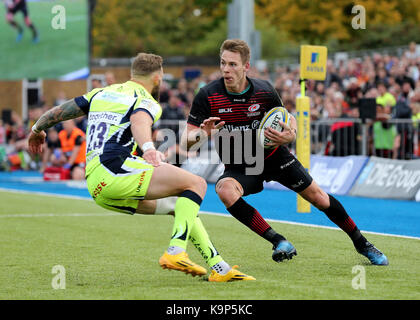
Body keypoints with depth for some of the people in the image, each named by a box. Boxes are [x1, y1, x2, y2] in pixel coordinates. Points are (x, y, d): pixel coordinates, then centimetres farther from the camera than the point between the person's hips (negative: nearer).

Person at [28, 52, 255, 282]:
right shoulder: (146, 101, 2)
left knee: (180, 207, 19)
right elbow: (139, 123, -22)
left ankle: (218, 266, 14)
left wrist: (37, 129, 45)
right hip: (115, 168, -9)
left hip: (97, 189, 9)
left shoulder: (100, 93, 25)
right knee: (196, 184, -7)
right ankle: (175, 252, -24)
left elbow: (58, 112, 26)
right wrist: (148, 148, -42)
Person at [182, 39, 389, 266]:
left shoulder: (264, 91, -17)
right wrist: (202, 134, -42)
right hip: (238, 167, -1)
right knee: (225, 190, -33)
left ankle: (361, 243, 26)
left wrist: (290, 135, -25)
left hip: (272, 155, 1)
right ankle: (279, 243, -28)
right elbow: (186, 140, -18)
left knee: (317, 196, 1)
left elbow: (289, 119, -1)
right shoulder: (208, 96, -20)